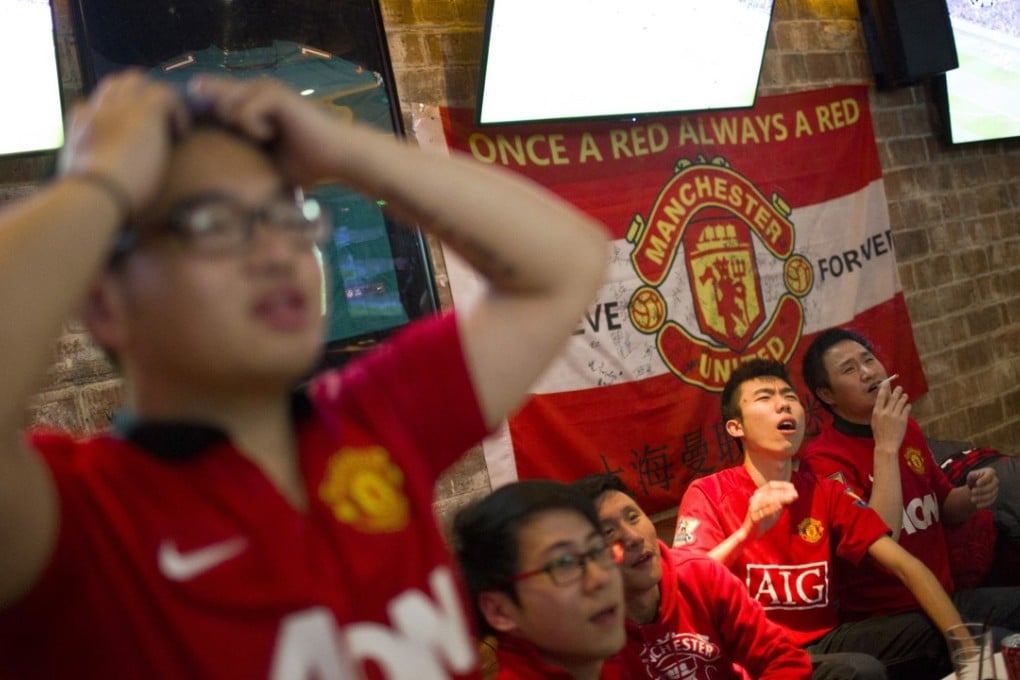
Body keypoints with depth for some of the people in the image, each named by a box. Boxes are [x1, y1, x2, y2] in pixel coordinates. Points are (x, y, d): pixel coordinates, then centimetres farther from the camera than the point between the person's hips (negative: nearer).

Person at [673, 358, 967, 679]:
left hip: (825, 641, 6)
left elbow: (904, 564, -1)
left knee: (934, 634, -9)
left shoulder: (825, 492, 6)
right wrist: (746, 533, -35)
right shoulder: (707, 495, -7)